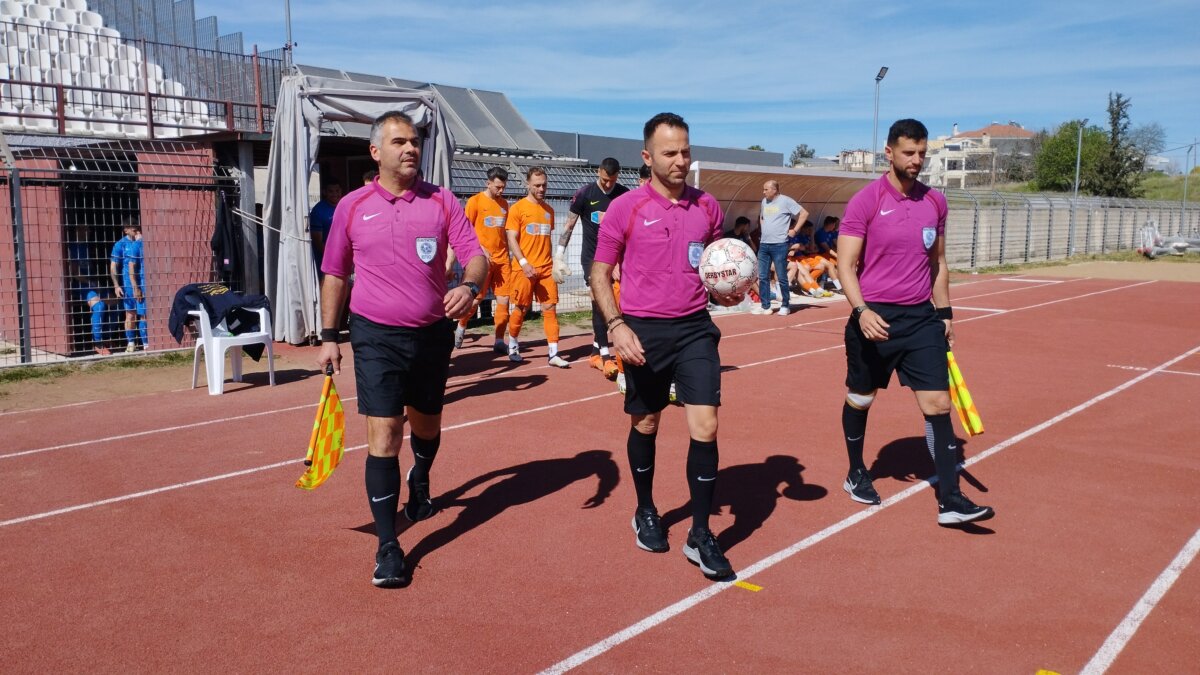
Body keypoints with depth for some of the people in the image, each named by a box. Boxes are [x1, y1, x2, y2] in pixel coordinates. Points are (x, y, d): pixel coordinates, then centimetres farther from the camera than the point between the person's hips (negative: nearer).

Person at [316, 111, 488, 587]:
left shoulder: (442, 201, -1)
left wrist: (469, 286, -28)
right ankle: (388, 544, 0)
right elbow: (335, 275, 9)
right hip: (376, 337, -2)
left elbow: (475, 255, -6)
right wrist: (329, 337, 7)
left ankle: (420, 482, 53)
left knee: (426, 424, 20)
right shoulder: (351, 207, 0)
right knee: (383, 436, -9)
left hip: (433, 333, 2)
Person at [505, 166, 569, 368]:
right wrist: (523, 263, -18)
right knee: (521, 308, 5)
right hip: (524, 268, -4)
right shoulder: (517, 208, -3)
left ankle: (553, 353, -3)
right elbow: (512, 239, -9)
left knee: (550, 308, -2)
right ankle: (513, 346, 26)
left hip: (546, 268, 4)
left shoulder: (548, 210, 13)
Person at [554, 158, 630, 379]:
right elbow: (569, 226, -1)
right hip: (592, 257, -3)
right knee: (599, 303, -10)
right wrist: (559, 256, -6)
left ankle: (596, 351, 22)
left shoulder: (625, 195, 2)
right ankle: (605, 356, -10)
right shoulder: (584, 193, -6)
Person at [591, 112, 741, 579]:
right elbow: (600, 274, 0)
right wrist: (616, 324, -14)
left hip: (695, 328, 2)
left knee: (705, 427, -7)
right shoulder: (625, 208, -5)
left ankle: (701, 536, 7)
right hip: (644, 331, -2)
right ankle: (646, 513, 36)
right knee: (645, 425, 12)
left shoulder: (707, 207, 5)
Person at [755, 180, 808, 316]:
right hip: (763, 244, 6)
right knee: (762, 277, 5)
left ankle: (785, 306, 10)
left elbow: (804, 213, -7)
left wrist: (794, 230, -8)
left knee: (781, 277, -1)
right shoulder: (764, 201, 13)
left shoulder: (785, 201, -7)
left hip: (779, 245, -6)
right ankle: (765, 306, 11)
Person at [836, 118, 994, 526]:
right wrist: (861, 311, -27)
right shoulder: (865, 201, -8)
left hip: (922, 317, 4)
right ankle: (856, 475, 34)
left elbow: (938, 263, 18)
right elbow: (845, 264, -13)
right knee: (860, 399, 11)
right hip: (874, 319, -3)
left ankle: (950, 500, 1)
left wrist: (944, 312, 15)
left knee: (938, 403, -3)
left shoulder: (935, 202, 8)